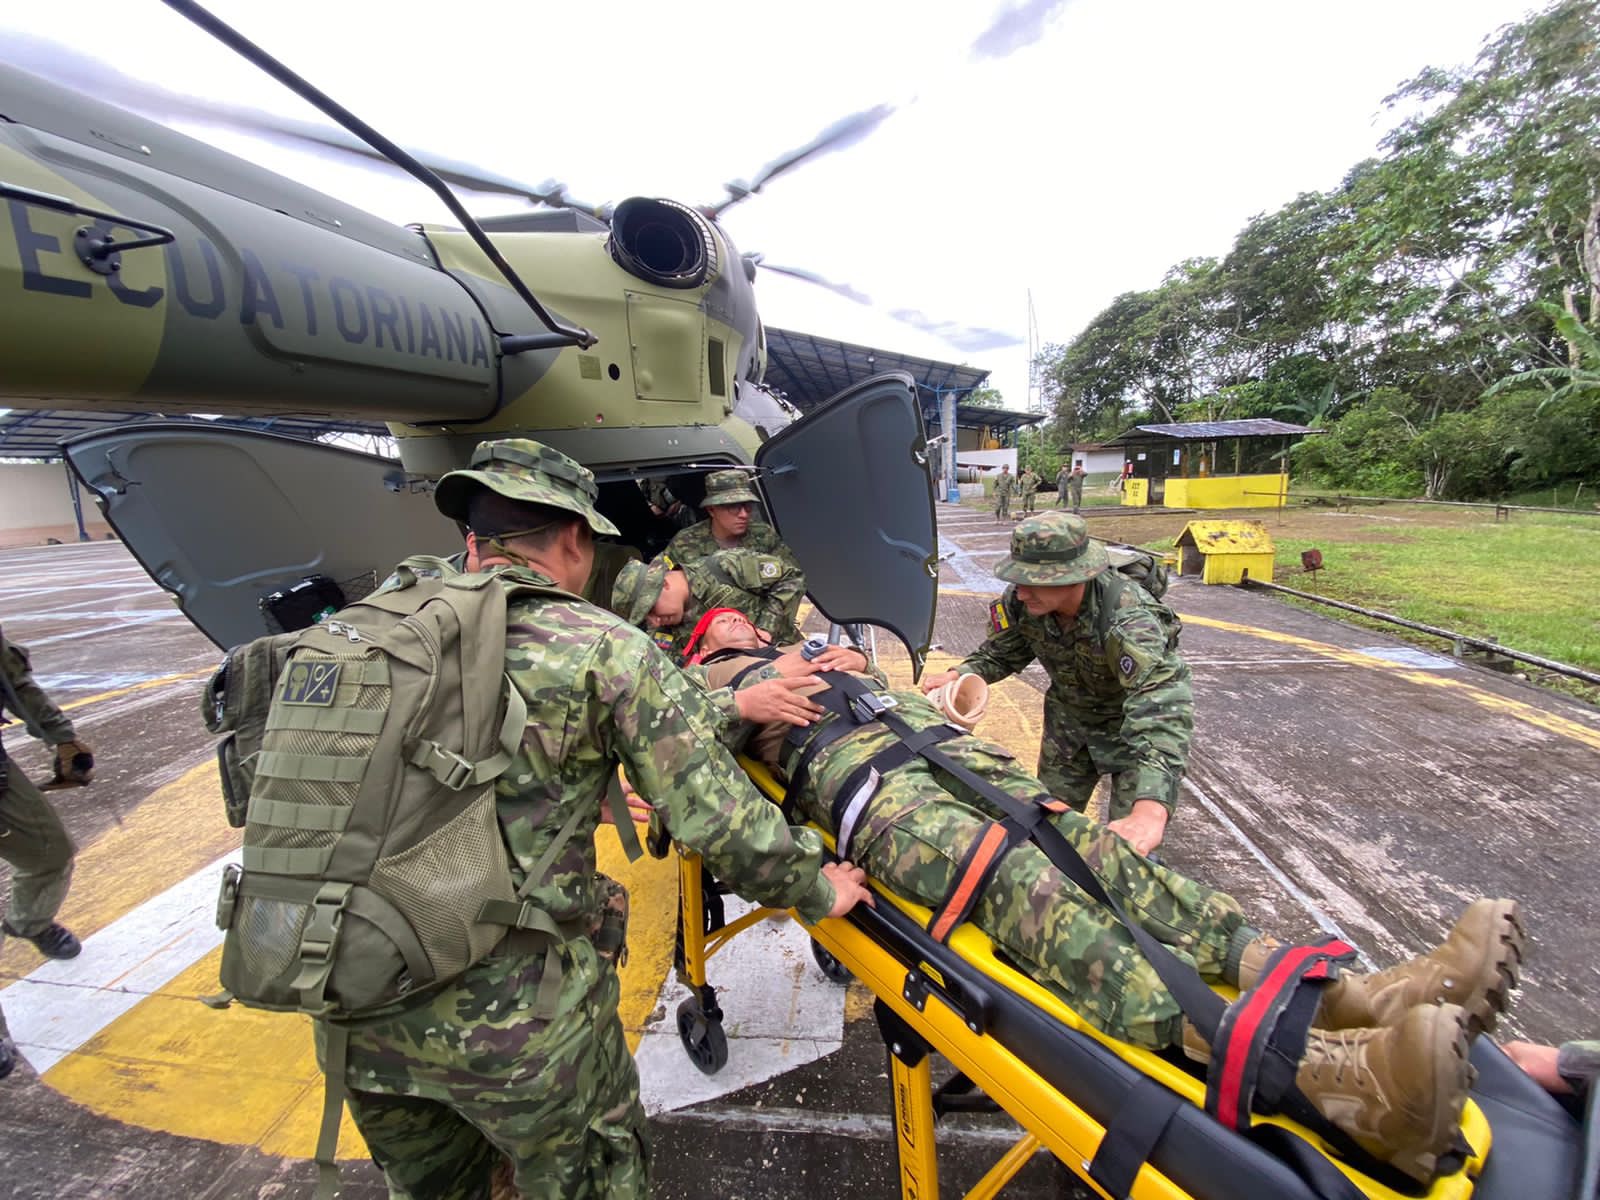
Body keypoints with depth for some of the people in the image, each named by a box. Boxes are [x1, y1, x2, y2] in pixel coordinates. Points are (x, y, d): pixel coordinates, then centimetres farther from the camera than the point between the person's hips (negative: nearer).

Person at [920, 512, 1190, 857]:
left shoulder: (1128, 619, -40)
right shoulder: (1021, 601, -23)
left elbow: (1161, 705, -52)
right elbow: (1001, 653, -4)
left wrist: (1150, 812, -65)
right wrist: (959, 675, -26)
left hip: (1132, 720, -5)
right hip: (1069, 712, 5)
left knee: (1130, 843, -3)